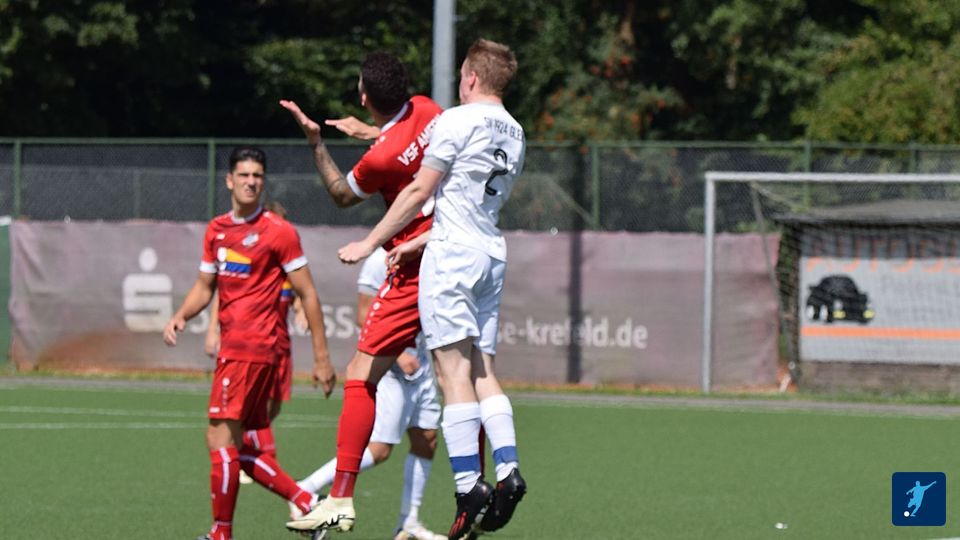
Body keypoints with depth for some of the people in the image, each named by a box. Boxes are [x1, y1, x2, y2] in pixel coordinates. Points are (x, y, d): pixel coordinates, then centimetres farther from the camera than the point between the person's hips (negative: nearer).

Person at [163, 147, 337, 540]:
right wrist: (181, 316, 2)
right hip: (231, 345, 8)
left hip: (252, 348, -8)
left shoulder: (278, 232, -5)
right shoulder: (216, 230, 15)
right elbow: (204, 287, 24)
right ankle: (307, 504, 16)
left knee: (220, 436, -12)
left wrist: (322, 358, -8)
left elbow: (308, 294, -4)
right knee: (237, 448, 8)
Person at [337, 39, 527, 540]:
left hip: (452, 254, -7)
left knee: (455, 369, -9)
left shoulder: (457, 121, -8)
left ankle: (469, 485, -15)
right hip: (492, 254, 7)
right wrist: (419, 244, 25)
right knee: (483, 371, 8)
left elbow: (419, 191, -8)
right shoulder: (514, 135, 15)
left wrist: (369, 244, 0)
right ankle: (507, 469, -7)